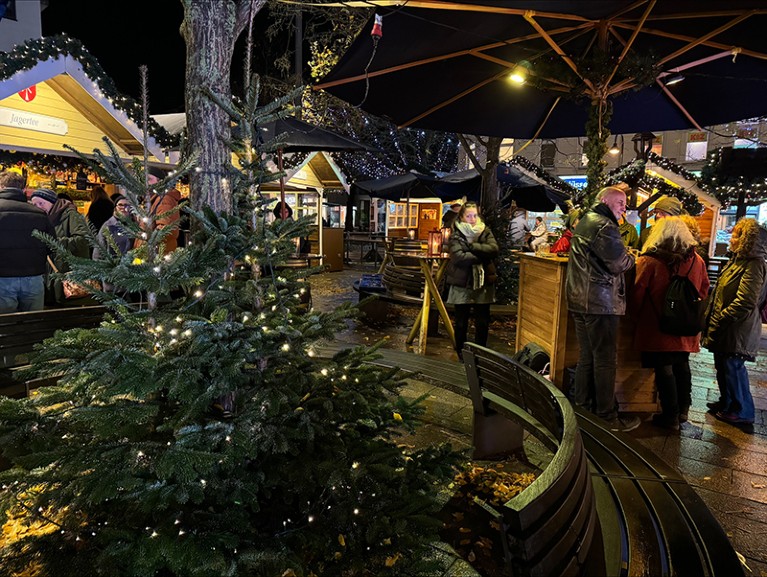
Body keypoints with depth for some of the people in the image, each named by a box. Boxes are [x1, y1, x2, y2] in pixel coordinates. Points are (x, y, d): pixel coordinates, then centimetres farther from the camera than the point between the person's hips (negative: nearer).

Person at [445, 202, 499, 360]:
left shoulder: (485, 231, 6)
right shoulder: (456, 235, -3)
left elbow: (494, 249, -11)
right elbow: (458, 256, -19)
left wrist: (472, 246, -17)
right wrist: (482, 256, -14)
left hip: (483, 283, 3)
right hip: (461, 284, -2)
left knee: (483, 322, 8)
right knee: (461, 322, 9)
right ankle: (461, 352, 24)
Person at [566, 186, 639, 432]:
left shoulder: (584, 222, 18)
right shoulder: (604, 227, -13)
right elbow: (620, 264, -14)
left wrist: (623, 256, 12)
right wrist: (631, 257, 6)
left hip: (579, 299, 10)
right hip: (600, 301, -10)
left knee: (586, 356, 16)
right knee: (606, 360, -2)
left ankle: (582, 406, 23)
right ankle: (607, 416, 6)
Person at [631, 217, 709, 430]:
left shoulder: (649, 261, -15)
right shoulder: (697, 261, -2)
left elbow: (638, 294, -10)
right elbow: (704, 290, 9)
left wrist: (637, 316, 6)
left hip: (658, 327, -5)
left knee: (664, 369, 4)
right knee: (682, 366, 18)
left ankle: (670, 416, 11)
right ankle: (683, 409, 30)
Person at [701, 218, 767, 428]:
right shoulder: (738, 260, 12)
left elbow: (744, 303, -25)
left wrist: (719, 321, -18)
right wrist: (712, 318, 14)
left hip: (738, 330, -10)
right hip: (727, 327, 10)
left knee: (732, 367, -1)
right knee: (722, 365, 18)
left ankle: (742, 412, 14)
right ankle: (727, 403, 33)